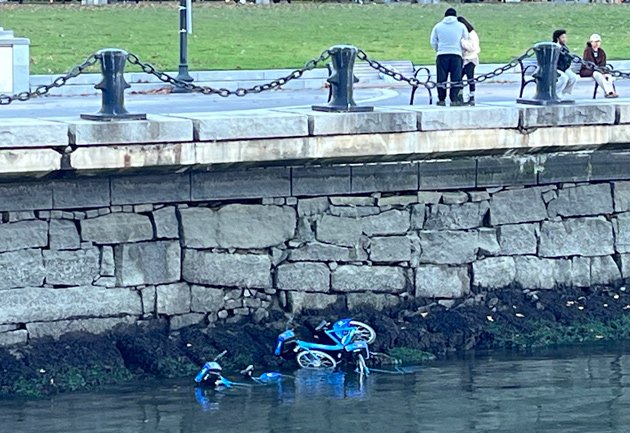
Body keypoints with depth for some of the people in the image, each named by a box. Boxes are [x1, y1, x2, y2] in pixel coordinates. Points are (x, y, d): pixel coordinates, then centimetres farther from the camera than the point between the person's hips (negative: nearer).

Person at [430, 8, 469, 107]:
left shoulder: (438, 26, 10)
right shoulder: (461, 26, 9)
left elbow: (433, 42, 12)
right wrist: (463, 52, 29)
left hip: (442, 54, 1)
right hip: (456, 54, -1)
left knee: (441, 79, 5)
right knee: (456, 78, 1)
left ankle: (441, 100, 6)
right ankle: (454, 99, -5)